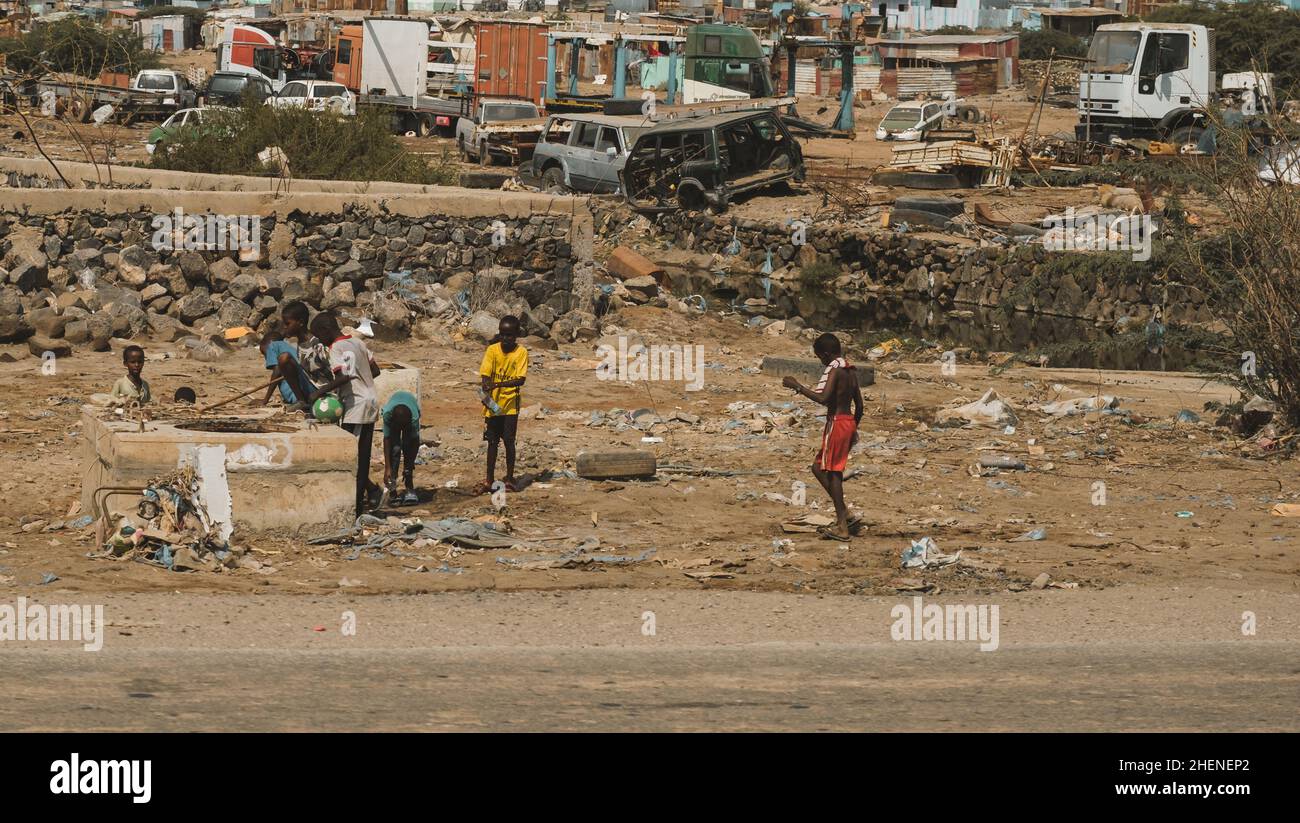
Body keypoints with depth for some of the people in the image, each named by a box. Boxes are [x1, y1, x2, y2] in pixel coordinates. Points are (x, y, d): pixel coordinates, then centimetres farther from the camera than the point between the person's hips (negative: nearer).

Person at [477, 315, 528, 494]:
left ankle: (510, 479, 11)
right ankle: (489, 480, 15)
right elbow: (485, 374, -8)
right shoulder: (492, 350, -2)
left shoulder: (521, 352, -6)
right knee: (492, 441, 9)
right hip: (493, 404, 2)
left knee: (509, 441, -1)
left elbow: (521, 379, -14)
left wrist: (499, 384, -27)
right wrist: (486, 391, -27)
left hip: (510, 404, -2)